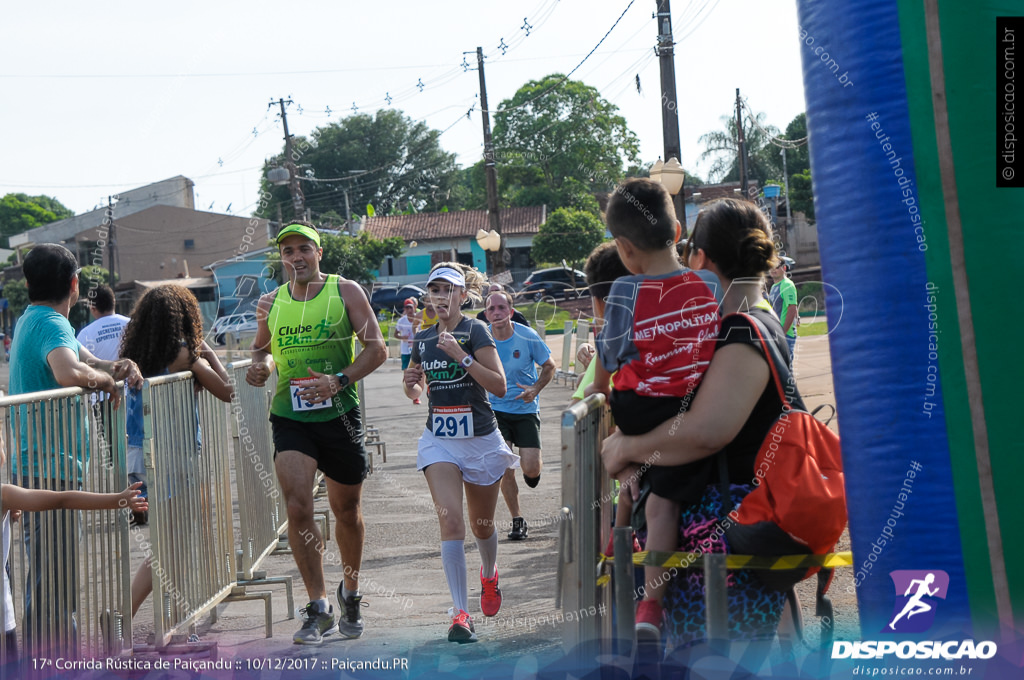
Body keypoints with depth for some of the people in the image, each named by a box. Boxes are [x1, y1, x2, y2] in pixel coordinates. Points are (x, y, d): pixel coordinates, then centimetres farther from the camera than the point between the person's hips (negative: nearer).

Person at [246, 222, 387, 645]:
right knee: (297, 506, -16)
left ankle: (350, 593, 35)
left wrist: (338, 380, -18)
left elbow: (376, 349, -4)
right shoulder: (272, 301, 7)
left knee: (346, 511, 11)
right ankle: (318, 607, -8)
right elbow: (261, 349, 23)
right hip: (289, 416, 1)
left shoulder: (345, 291, -2)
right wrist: (261, 365, -2)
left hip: (339, 416, -1)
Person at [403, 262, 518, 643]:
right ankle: (460, 614, -17)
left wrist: (461, 356, -26)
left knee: (482, 525, 13)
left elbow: (499, 385, -18)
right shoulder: (423, 339, 6)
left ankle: (489, 576, 47)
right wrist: (410, 383, -4)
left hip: (480, 440, -2)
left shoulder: (475, 331, -9)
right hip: (438, 440, 2)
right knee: (450, 520, -16)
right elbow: (416, 392, 20)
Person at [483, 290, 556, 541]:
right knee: (504, 468, -9)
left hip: (526, 409, -1)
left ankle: (531, 471, 30)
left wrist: (535, 389, -14)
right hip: (496, 409, 1)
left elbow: (549, 366, 1)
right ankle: (517, 520, 8)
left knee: (531, 469, -10)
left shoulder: (527, 336, -12)